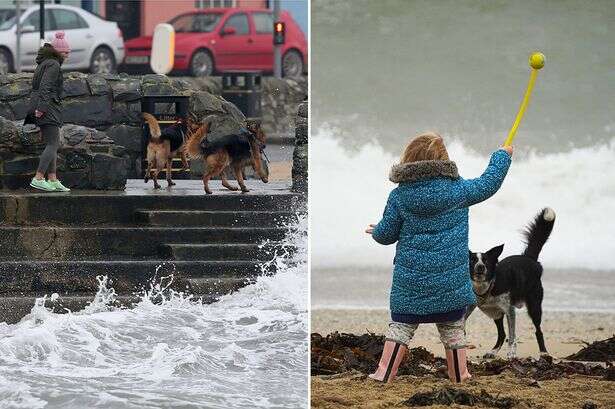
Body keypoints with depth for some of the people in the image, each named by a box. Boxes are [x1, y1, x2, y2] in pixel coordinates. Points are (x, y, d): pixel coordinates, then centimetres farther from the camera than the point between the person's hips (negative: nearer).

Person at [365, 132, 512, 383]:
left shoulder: (399, 195, -6)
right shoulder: (457, 189, -7)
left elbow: (386, 234, 1)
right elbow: (488, 183, 7)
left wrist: (376, 231, 26)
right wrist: (502, 156, 24)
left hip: (410, 281, 0)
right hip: (451, 281, 0)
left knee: (400, 325, 6)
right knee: (453, 328, 12)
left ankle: (384, 374, 1)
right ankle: (460, 376, 17)